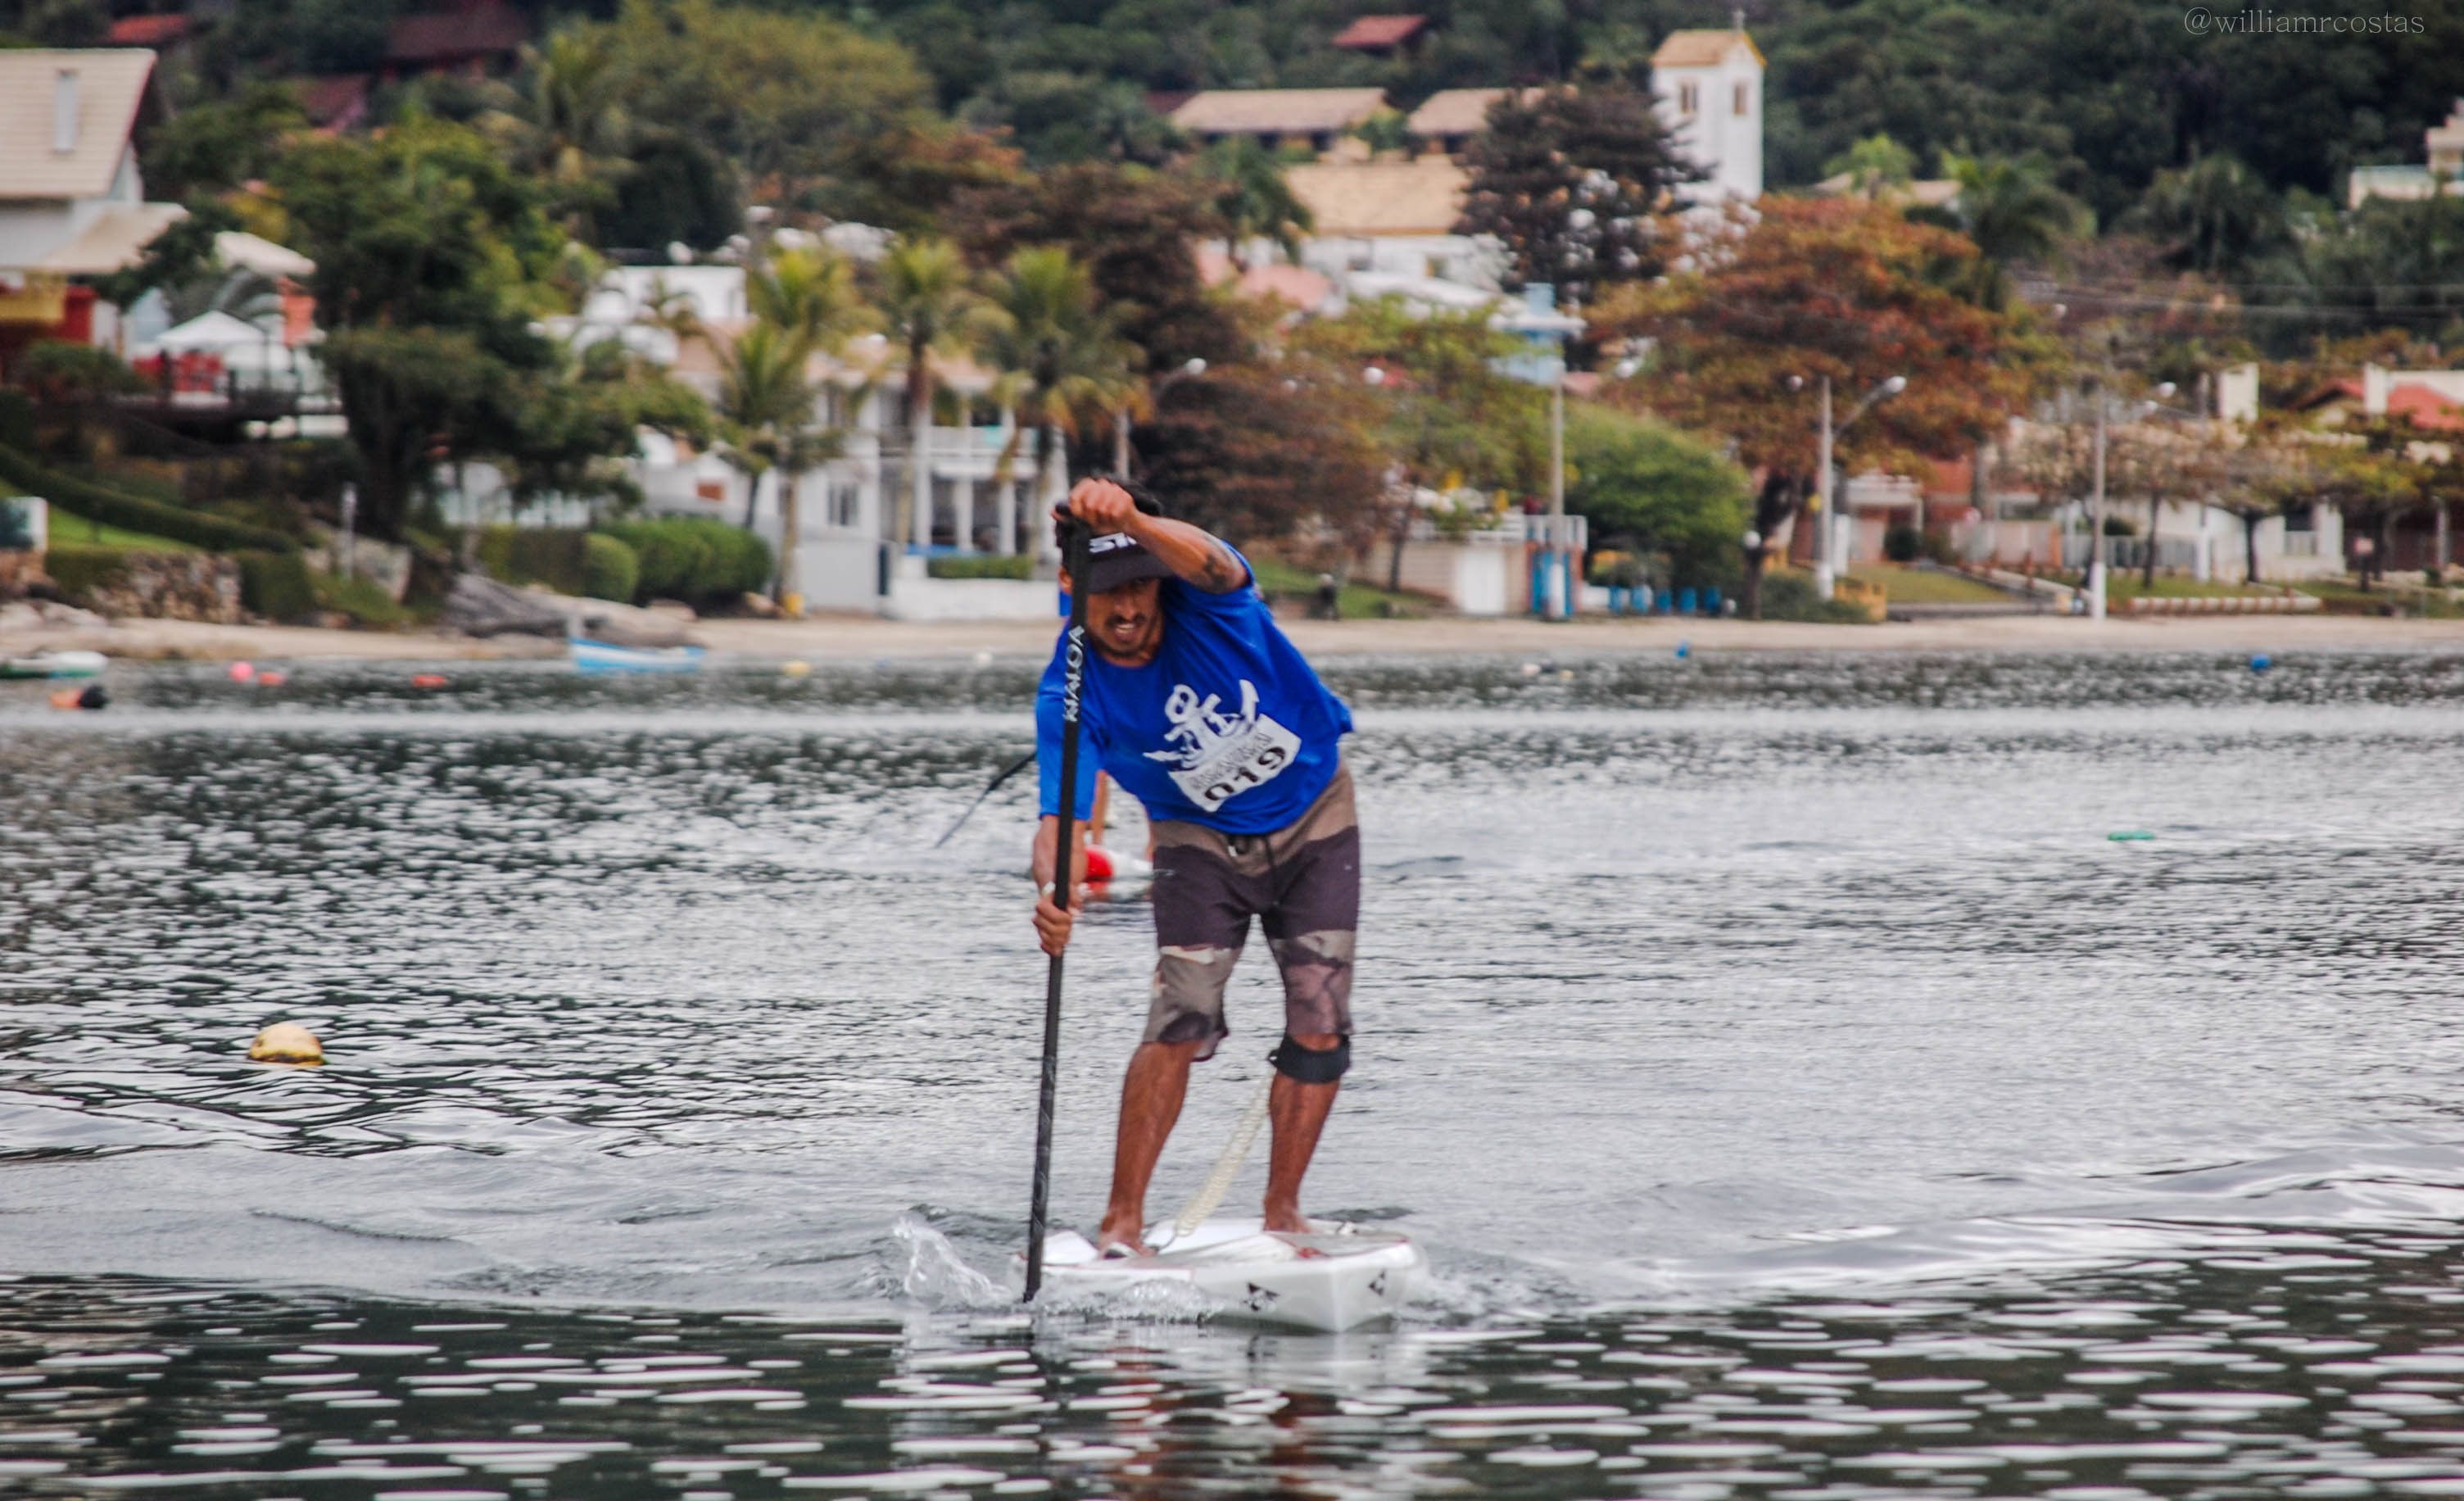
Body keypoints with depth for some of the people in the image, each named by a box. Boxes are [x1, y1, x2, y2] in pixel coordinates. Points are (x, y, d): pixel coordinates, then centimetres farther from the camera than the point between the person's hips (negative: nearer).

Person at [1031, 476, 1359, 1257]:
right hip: (1203, 839, 0)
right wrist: (1053, 887, -55)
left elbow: (1206, 563, -51)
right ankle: (1123, 1218, -12)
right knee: (1183, 1016, -17)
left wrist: (1130, 519, -73)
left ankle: (1282, 1210, 7)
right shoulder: (1072, 693, -22)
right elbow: (1061, 811, -31)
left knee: (1319, 1029, -5)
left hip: (1314, 818, 0)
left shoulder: (1201, 601, -26)